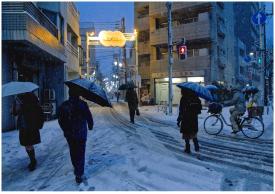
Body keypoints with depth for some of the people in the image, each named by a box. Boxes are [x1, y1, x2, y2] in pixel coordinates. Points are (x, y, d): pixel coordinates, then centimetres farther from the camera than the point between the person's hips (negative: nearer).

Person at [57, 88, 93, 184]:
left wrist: (65, 129, 15)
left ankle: (76, 168, 43)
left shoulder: (64, 105, -6)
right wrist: (90, 126, 10)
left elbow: (60, 119, 0)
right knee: (80, 154, 6)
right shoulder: (83, 104, -15)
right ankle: (79, 175, 6)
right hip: (81, 134, -3)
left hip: (69, 134, 3)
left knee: (73, 152, 23)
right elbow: (89, 118, -11)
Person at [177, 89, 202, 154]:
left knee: (186, 134, 6)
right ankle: (196, 146, 16)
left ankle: (188, 149, 10)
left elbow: (181, 111, -15)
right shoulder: (196, 98, 3)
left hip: (186, 119, -5)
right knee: (194, 133, 20)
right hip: (194, 119, 5)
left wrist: (179, 120, -9)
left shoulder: (184, 99, -14)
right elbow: (200, 108, 12)